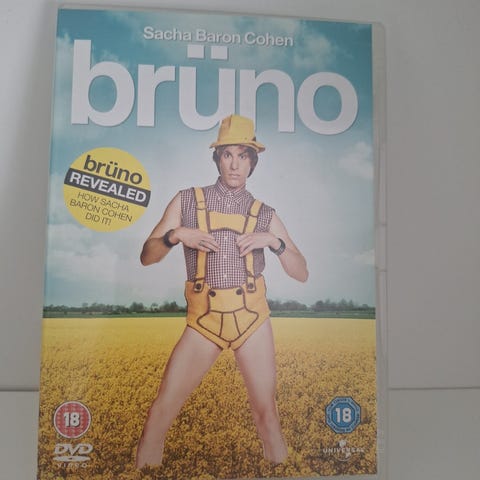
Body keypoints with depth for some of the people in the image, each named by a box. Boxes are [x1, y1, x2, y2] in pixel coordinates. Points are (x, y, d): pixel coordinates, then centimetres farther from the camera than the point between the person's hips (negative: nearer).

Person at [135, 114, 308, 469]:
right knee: (161, 413, -3)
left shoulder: (264, 214, 7)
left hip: (252, 318, 1)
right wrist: (175, 235, -14)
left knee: (267, 413, 4)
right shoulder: (187, 201, 4)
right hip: (204, 320, 0)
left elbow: (302, 273, 6)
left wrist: (274, 241, -10)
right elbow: (146, 256, 4)